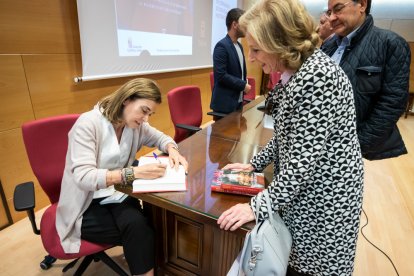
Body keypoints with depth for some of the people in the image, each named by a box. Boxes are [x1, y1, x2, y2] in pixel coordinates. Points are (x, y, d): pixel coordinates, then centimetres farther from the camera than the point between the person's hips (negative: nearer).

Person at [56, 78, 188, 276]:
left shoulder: (135, 125, -2)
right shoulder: (88, 123, -20)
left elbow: (160, 137, 12)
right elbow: (83, 177, -28)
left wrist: (172, 150, -12)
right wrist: (135, 172, -40)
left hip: (116, 194, 5)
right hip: (85, 207, -4)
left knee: (139, 227, -26)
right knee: (139, 230, -26)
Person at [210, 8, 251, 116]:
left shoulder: (239, 46, 14)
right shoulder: (222, 46, -15)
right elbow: (221, 75, -22)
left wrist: (244, 84, 4)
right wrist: (243, 85, -15)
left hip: (238, 101, 9)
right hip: (225, 104, -8)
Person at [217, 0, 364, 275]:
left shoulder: (318, 75, -26)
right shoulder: (297, 72, 4)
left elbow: (305, 158, -28)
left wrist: (259, 206, -22)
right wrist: (255, 163, 11)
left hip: (324, 199, -8)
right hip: (302, 191, 8)